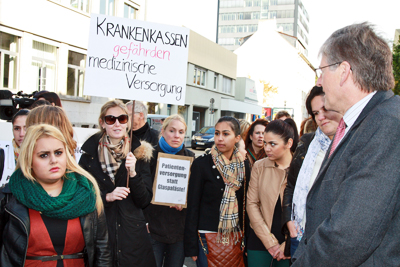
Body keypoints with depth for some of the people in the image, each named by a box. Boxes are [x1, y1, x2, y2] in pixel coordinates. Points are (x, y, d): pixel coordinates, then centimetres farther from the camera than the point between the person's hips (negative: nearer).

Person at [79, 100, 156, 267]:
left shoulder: (139, 153, 0)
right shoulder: (90, 153, -1)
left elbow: (144, 201, -2)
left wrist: (133, 173, -17)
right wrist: (106, 196, -16)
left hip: (132, 234, 1)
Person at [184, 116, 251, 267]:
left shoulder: (244, 166, 4)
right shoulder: (201, 164, -7)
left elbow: (245, 203, 10)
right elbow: (193, 205, -6)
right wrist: (191, 246, -8)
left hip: (236, 238, 4)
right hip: (208, 237, -3)